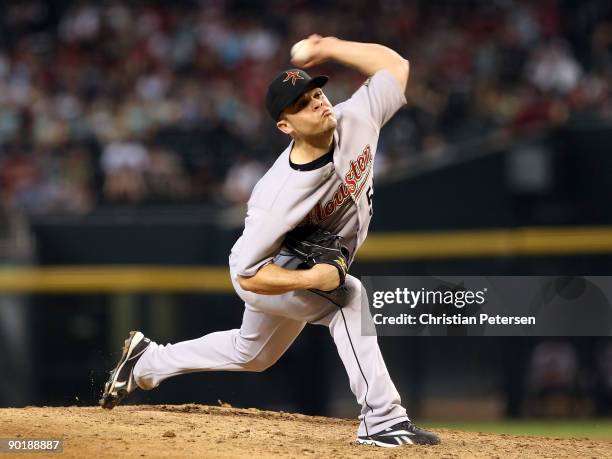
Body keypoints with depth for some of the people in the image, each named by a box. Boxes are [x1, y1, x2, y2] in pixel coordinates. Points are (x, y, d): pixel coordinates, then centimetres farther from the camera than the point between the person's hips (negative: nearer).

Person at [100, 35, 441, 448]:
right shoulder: (280, 196, -38)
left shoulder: (355, 122, -24)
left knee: (251, 354, 28)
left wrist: (329, 48, -17)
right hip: (263, 276, -7)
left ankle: (147, 361, 48)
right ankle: (382, 419, -30)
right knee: (347, 296, -34)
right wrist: (312, 279, -40)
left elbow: (395, 65, -12)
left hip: (306, 273, 7)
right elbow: (249, 275, -30)